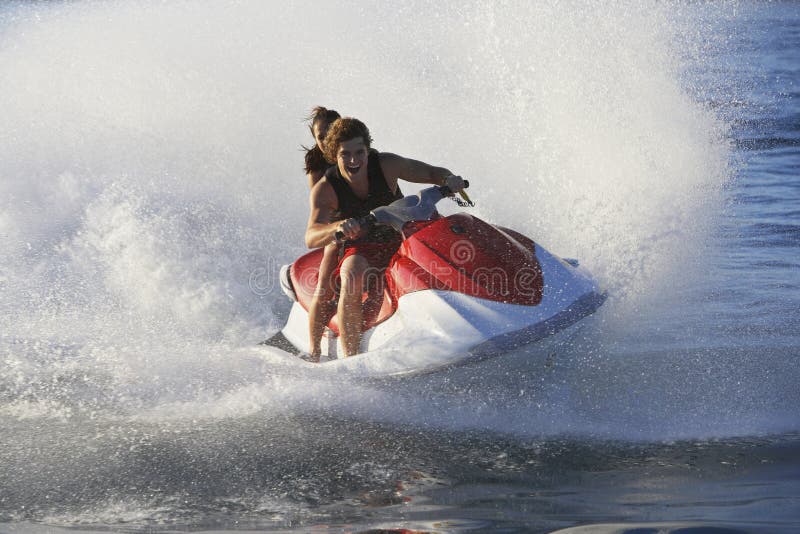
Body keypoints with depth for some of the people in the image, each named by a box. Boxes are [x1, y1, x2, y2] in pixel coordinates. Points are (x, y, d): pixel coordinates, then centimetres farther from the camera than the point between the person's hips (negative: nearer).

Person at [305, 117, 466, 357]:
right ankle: (350, 358, -37)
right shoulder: (324, 190, -18)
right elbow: (311, 238, -30)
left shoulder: (386, 165, -13)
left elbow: (432, 173, -7)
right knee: (352, 277, -36)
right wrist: (338, 227, -53)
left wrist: (450, 180, -32)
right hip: (360, 250, -3)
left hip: (402, 241, 3)